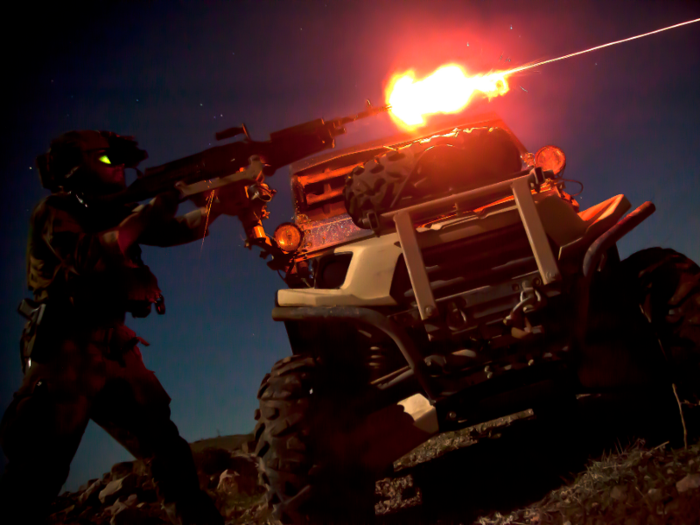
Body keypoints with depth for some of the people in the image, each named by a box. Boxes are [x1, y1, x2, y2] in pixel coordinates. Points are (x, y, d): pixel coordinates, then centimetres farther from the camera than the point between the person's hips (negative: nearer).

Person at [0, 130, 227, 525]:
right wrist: (149, 211, -20)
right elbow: (89, 257, -24)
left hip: (114, 347, 7)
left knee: (167, 448, 9)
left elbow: (175, 230, 8)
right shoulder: (55, 211, -5)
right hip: (67, 352, -7)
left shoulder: (113, 212, 15)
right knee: (41, 470, -5)